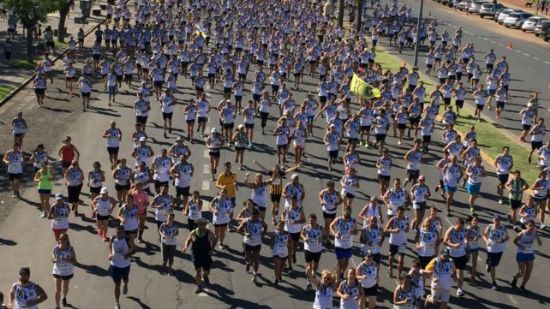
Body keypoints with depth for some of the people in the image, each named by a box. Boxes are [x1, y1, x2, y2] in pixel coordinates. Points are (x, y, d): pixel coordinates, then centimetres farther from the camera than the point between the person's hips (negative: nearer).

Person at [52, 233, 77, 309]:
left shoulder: (70, 249, -18)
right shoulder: (56, 248, -15)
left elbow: (74, 261, -13)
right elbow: (53, 258, -2)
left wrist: (67, 260, -32)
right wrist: (54, 260, -25)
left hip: (67, 272, 1)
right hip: (57, 271, 0)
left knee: (65, 287, 24)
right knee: (57, 290, -2)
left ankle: (64, 298, 55)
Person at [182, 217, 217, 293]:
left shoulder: (209, 233, -11)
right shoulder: (193, 233, -11)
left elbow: (215, 240, 5)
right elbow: (188, 240, 4)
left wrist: (211, 249, -6)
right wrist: (186, 246, -16)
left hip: (206, 255, 1)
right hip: (196, 255, 0)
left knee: (206, 272, 9)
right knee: (197, 271, 2)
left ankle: (205, 276, 46)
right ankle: (199, 286, 22)